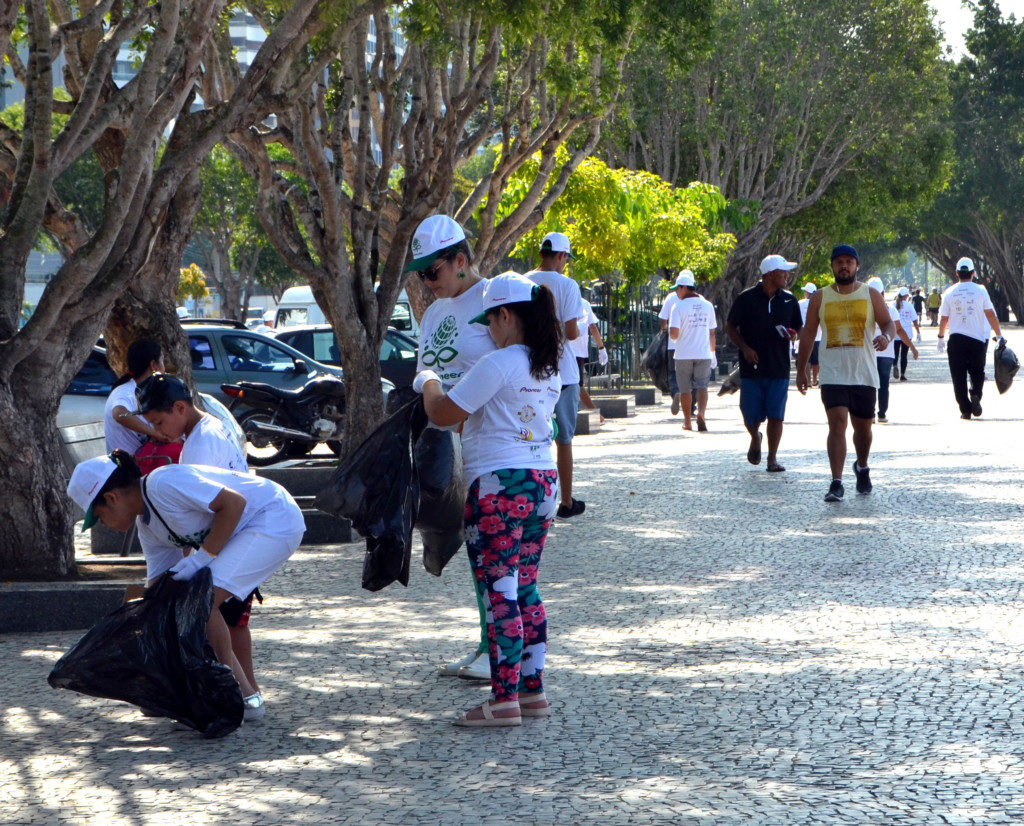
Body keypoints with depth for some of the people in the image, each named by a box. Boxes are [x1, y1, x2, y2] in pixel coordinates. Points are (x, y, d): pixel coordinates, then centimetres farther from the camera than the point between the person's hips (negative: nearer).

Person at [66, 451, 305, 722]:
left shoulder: (163, 484, -22)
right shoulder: (147, 525, 8)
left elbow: (235, 502, -24)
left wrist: (203, 556, -21)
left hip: (276, 519, -10)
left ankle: (240, 697, -10)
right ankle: (246, 694, 8)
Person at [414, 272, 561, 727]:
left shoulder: (498, 365, -15)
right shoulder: (549, 369, 11)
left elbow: (443, 414, -13)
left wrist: (429, 382, 7)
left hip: (499, 484, -8)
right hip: (543, 480, 8)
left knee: (499, 590, -6)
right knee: (524, 587, 14)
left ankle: (504, 699, -6)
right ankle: (532, 689, 17)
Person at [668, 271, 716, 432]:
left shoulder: (679, 307, -8)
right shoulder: (707, 305, 7)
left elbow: (674, 333, -15)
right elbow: (712, 332, 13)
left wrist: (671, 334, 8)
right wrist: (712, 351, 23)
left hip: (684, 355, -2)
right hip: (703, 354, 2)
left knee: (685, 389, 9)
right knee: (702, 385, 2)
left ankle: (687, 422, 15)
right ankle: (701, 413, -23)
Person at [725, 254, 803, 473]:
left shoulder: (789, 300, 7)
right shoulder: (746, 298, -2)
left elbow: (799, 329, 17)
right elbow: (730, 326, 4)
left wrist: (792, 334, -7)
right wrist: (744, 348, -10)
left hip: (779, 370, 2)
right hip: (751, 369, -1)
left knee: (776, 416, -4)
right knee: (751, 418, 3)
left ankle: (772, 458, 6)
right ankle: (755, 439, 36)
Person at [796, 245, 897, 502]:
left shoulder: (871, 295, 6)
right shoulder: (820, 297, 7)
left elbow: (889, 323, 4)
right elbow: (807, 333, 12)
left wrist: (886, 337, -20)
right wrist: (801, 369, 10)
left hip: (864, 375, 1)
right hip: (832, 374, -1)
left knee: (863, 427, 12)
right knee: (837, 424, -16)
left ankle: (862, 467, 42)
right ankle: (836, 483, -20)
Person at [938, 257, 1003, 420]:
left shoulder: (949, 293, 1)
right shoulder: (980, 290, -1)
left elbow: (943, 319, 6)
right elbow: (991, 315, 1)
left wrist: (941, 337, 21)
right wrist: (999, 335, 9)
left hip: (956, 339, 0)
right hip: (978, 339, 0)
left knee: (959, 376, 4)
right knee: (977, 372, 13)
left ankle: (965, 409, -1)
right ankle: (975, 395, -14)